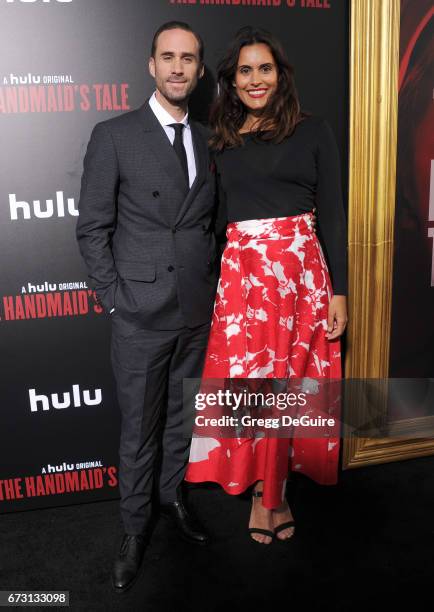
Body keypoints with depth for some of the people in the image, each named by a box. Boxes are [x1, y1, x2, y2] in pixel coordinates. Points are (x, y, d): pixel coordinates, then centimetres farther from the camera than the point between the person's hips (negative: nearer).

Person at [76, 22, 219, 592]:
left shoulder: (207, 140, 9)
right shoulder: (114, 136, -5)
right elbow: (93, 228, -5)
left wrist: (213, 283, 5)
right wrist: (116, 300, -9)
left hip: (198, 310, 4)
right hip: (142, 313, -4)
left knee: (181, 415, 18)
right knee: (139, 427, 8)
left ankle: (173, 494, 40)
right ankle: (135, 528, 28)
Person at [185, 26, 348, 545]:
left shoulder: (313, 131, 4)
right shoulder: (222, 141, 11)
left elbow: (332, 213, 2)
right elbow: (218, 215, 14)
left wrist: (338, 291, -3)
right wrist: (211, 283, 8)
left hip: (302, 269, -1)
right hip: (240, 274, 2)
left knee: (290, 380, 6)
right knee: (250, 382, 3)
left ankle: (269, 490, 26)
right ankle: (268, 491, 23)